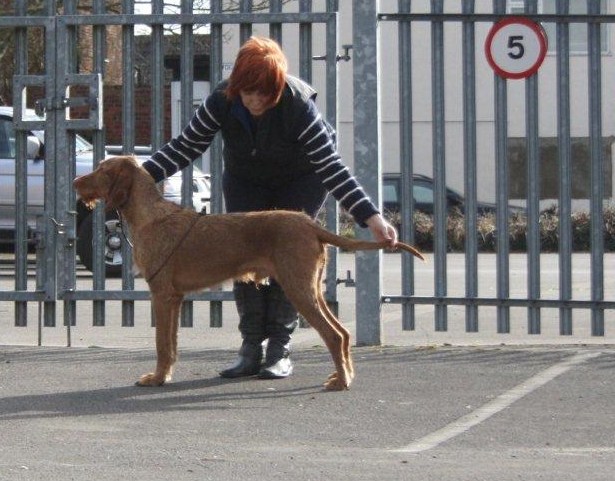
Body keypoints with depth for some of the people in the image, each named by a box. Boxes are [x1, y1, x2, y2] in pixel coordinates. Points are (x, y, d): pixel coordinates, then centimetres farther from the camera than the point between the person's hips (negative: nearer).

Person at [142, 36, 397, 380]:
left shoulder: (298, 106, -35)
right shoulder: (222, 101, -26)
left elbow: (331, 166, -36)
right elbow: (186, 147, -16)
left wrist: (371, 217, -44)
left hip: (300, 181, -3)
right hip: (245, 181, 4)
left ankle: (280, 349, -9)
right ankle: (251, 348, -3)